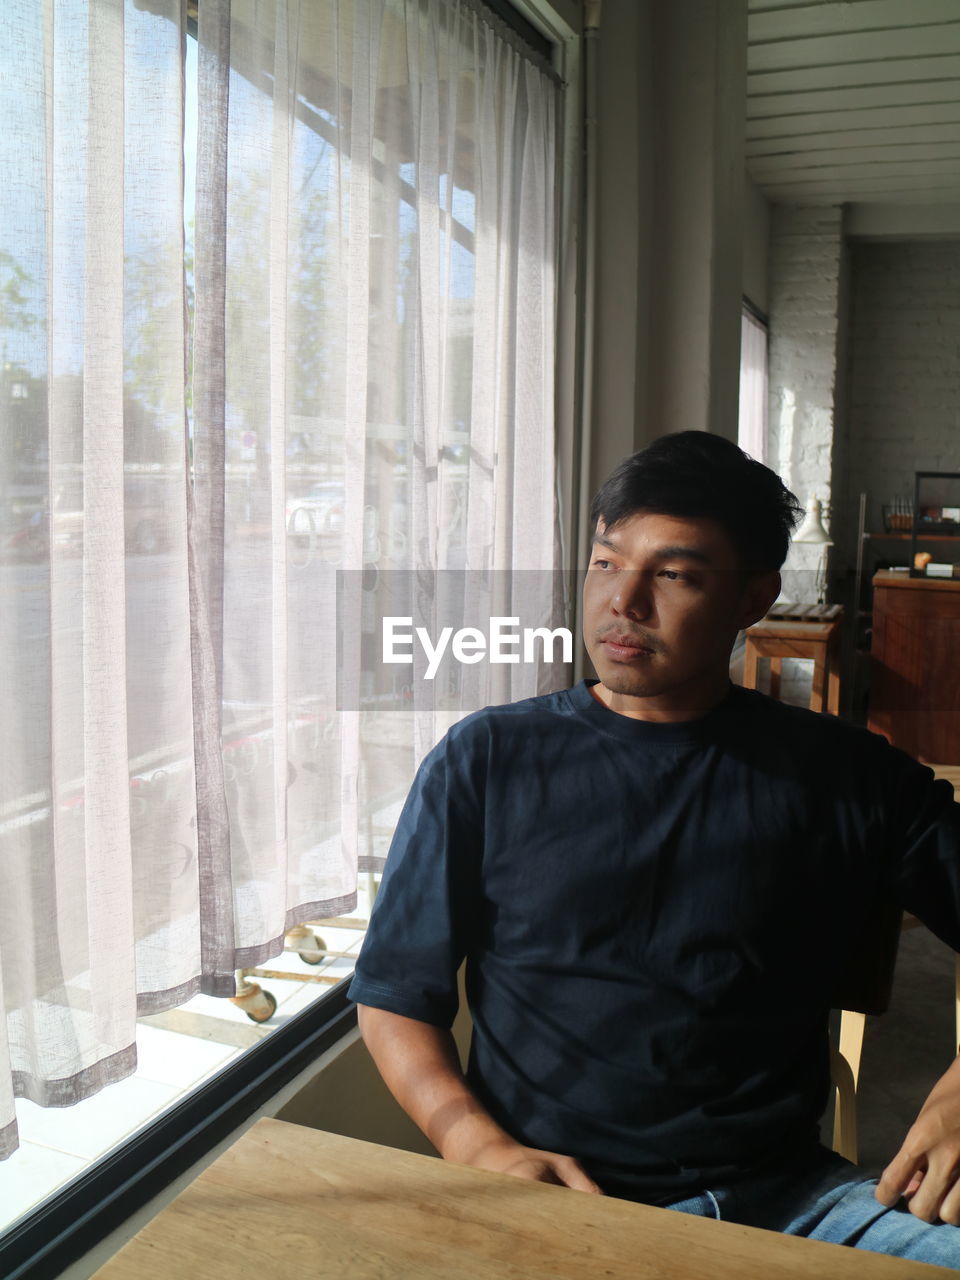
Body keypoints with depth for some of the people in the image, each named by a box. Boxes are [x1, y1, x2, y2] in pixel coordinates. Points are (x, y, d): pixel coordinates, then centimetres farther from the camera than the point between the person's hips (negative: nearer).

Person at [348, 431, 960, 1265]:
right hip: (545, 1198, -1)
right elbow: (393, 996, 4)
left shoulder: (844, 777, 5)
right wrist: (482, 1148, -11)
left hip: (783, 1196, 2)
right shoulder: (486, 762, 3)